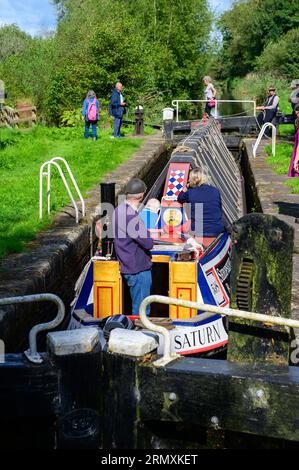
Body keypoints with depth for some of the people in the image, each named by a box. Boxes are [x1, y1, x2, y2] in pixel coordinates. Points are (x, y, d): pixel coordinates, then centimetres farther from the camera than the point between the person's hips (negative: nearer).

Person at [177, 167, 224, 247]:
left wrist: (187, 186, 16)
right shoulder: (215, 191, 4)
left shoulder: (190, 193, -4)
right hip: (217, 232, 3)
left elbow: (179, 198, 19)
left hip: (200, 234, -2)